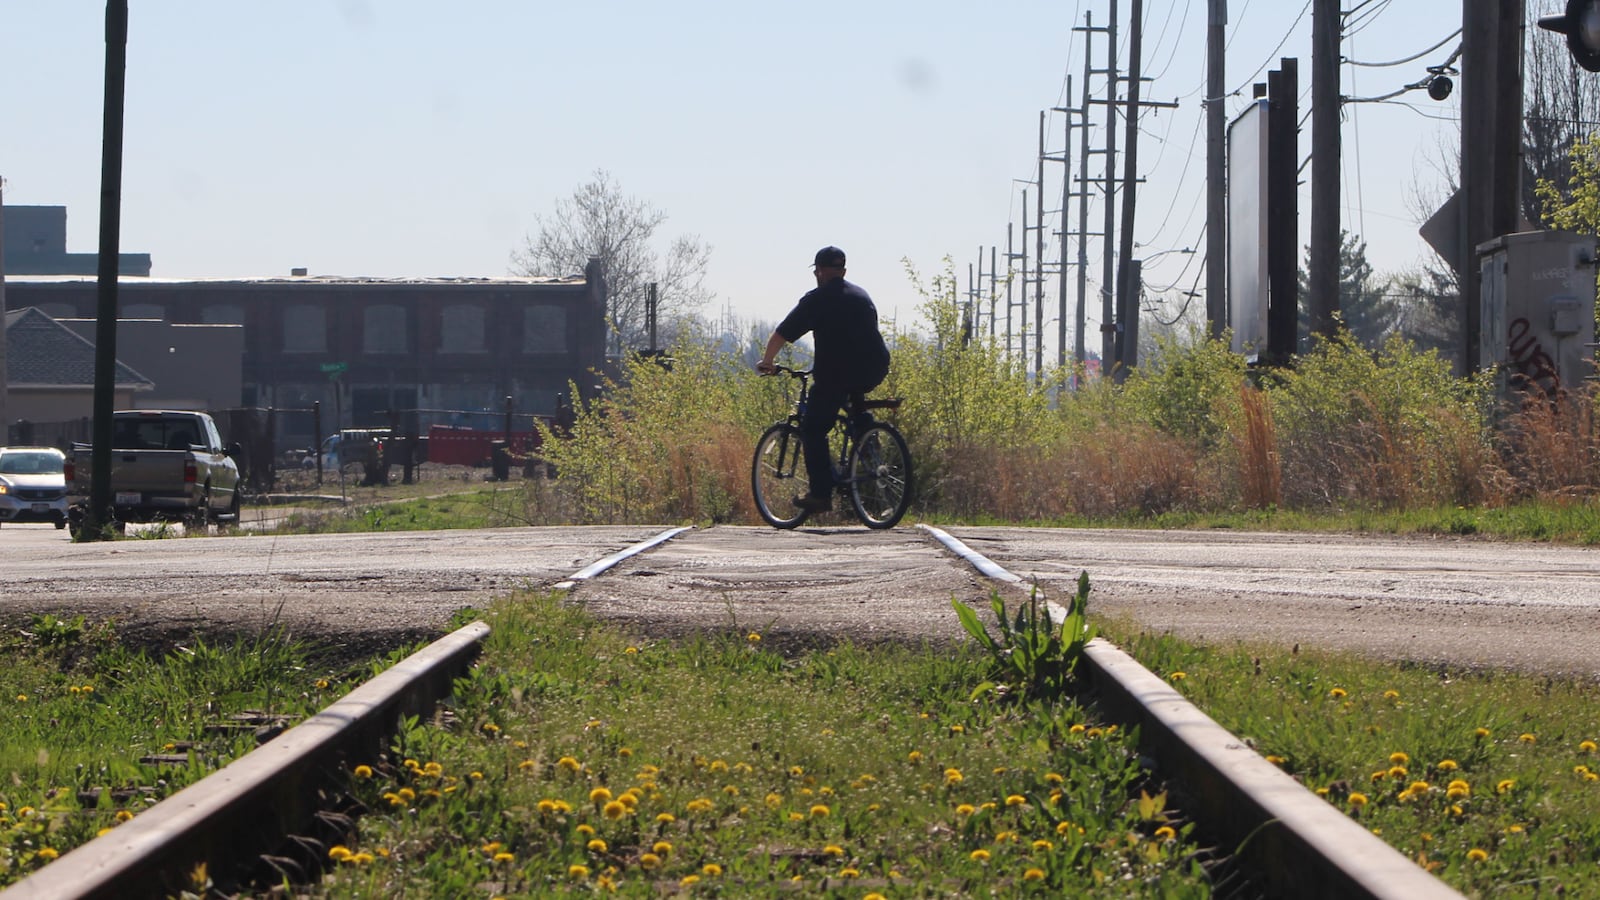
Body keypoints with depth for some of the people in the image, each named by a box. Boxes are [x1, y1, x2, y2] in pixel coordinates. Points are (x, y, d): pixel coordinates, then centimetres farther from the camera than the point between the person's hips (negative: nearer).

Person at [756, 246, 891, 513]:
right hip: (875, 371, 6)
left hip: (837, 374, -6)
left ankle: (821, 493, -5)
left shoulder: (816, 300, 1)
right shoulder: (862, 296, 19)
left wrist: (766, 362, 19)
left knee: (813, 430, 4)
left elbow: (781, 335, 3)